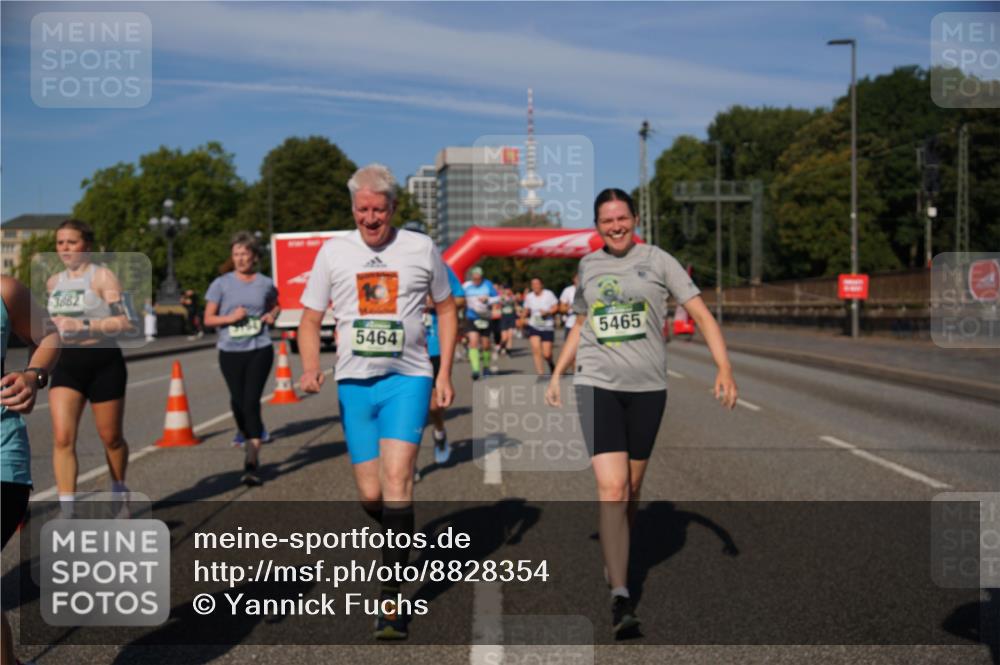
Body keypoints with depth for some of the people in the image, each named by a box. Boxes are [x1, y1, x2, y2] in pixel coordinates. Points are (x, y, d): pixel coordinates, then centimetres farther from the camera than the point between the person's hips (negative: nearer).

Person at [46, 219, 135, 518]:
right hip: (66, 364, 4)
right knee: (62, 438, -12)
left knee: (111, 437, 9)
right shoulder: (53, 282, 12)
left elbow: (126, 322, -17)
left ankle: (119, 494, 36)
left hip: (103, 362, -4)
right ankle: (67, 513, -9)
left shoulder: (102, 277, -7)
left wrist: (83, 325, -23)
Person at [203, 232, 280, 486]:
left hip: (260, 350, -1)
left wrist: (272, 315, 2)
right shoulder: (221, 284, 1)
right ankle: (250, 442, 37)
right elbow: (208, 319, 2)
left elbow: (275, 305, 25)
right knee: (238, 401, 8)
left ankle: (251, 462, -12)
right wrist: (230, 317, -15)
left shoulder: (265, 283, 5)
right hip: (230, 351, 1)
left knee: (251, 402, -12)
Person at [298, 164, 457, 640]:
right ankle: (401, 541, 37)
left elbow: (445, 308, 14)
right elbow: (310, 319, 10)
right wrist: (311, 367, -9)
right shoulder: (334, 252, 5)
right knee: (370, 496, 4)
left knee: (396, 480, -17)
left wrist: (444, 373, 6)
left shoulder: (421, 249, 3)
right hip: (354, 382, 2)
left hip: (408, 378, -2)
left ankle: (392, 597, -10)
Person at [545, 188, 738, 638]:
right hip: (597, 384, 0)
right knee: (611, 489, -13)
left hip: (647, 386, 0)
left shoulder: (657, 261, 2)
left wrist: (724, 369, -12)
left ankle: (614, 562, 33)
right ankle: (620, 596, -14)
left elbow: (702, 315, -1)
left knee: (631, 490, 11)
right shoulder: (587, 266, 10)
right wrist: (557, 374, 20)